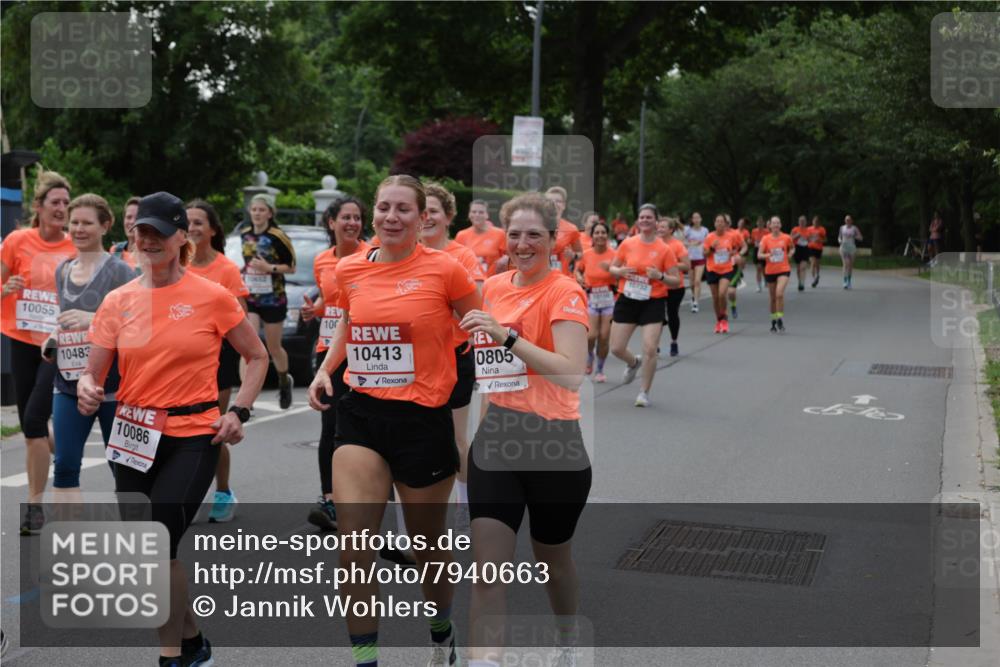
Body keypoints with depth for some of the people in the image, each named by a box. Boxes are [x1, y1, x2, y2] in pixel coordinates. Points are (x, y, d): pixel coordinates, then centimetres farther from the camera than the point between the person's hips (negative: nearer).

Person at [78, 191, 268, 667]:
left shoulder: (212, 297, -5)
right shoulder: (118, 301, 3)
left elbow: (256, 357, 6)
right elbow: (94, 372, 5)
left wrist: (239, 411, -6)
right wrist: (87, 389, -18)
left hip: (193, 437, -4)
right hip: (133, 438, 4)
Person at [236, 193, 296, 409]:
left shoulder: (277, 237, -12)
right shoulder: (245, 233, 4)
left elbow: (292, 267, -8)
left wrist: (270, 267, -22)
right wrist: (247, 269, 5)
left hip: (273, 299, -3)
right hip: (249, 297, 3)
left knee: (274, 348, 12)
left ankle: (284, 382, 41)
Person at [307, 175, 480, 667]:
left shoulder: (443, 269, -8)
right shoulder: (350, 270, 3)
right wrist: (325, 369, 10)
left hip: (423, 419, -3)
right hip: (361, 414, 3)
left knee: (428, 548, 13)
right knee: (352, 547, -8)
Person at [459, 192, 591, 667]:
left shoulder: (564, 293, -11)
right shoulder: (493, 288, 7)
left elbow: (572, 374, -25)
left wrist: (507, 335, -27)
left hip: (553, 441, -4)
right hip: (495, 439, 4)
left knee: (553, 559, 15)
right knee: (487, 565, -7)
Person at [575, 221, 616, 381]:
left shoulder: (613, 254, -8)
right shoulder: (586, 255, -2)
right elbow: (578, 270, 16)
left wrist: (611, 268, -25)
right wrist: (579, 278, -5)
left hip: (609, 297, -1)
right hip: (591, 297, 1)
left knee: (604, 336, 0)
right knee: (592, 335, -11)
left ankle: (600, 370, 18)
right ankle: (589, 358, 23)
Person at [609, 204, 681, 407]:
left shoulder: (664, 249, -6)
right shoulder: (627, 244, 0)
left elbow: (676, 281, -3)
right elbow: (612, 268, 10)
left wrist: (660, 276, -22)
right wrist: (621, 271, -12)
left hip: (653, 303, -3)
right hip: (627, 300, 3)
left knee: (650, 349, -11)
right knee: (616, 348, 3)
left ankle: (645, 392, 8)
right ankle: (634, 363, 40)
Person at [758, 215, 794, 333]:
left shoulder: (786, 238, -1)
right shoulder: (766, 239, -3)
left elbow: (792, 247, 20)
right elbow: (759, 254, -9)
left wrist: (789, 254, 3)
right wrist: (768, 255, -27)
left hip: (783, 270, -1)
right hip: (770, 271, 1)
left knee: (779, 293, -22)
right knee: (773, 298, 10)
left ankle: (780, 319, -12)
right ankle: (773, 322, 26)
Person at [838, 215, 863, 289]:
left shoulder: (854, 228, 1)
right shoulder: (842, 228, 7)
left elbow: (861, 238, 0)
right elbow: (839, 237, 18)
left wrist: (854, 236, -18)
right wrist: (839, 240, -5)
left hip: (852, 247, 0)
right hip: (843, 247, 0)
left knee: (851, 265, 6)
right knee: (846, 264, -15)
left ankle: (849, 281, 21)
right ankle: (845, 282, -21)